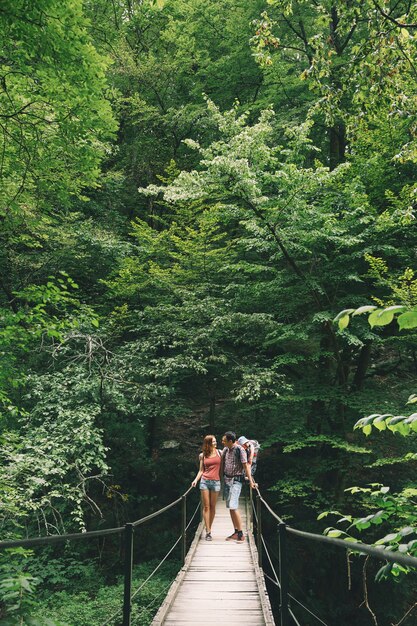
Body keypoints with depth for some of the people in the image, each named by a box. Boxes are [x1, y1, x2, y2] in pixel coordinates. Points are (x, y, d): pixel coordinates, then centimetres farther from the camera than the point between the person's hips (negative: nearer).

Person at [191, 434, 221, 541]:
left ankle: (209, 529, 15)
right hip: (204, 481, 0)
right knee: (206, 506, -1)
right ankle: (208, 532, 1)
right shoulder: (202, 455, 7)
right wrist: (196, 480, -4)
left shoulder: (220, 452, 6)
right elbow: (201, 470, 10)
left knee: (212, 507, 3)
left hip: (215, 482, 0)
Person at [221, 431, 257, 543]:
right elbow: (221, 462, 24)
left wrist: (250, 481, -18)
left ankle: (241, 534, -7)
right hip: (226, 479, 8)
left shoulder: (240, 450, -14)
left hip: (236, 480, -7)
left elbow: (246, 465, -15)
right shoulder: (225, 449, 8)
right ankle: (236, 532, 16)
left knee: (233, 507, -14)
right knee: (230, 507, 8)